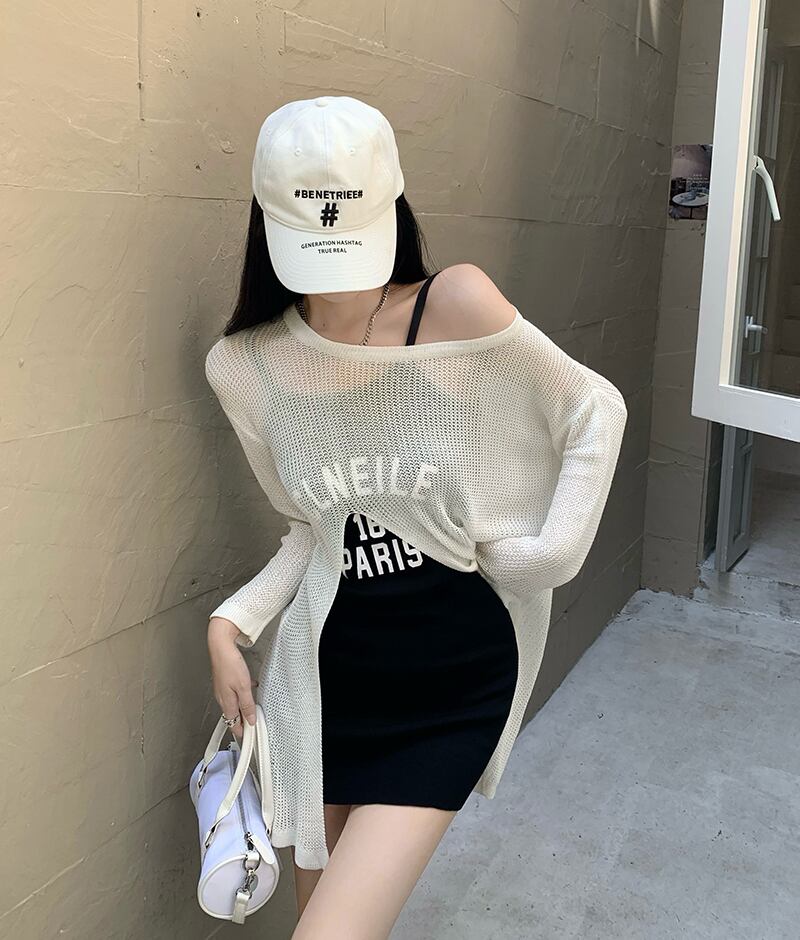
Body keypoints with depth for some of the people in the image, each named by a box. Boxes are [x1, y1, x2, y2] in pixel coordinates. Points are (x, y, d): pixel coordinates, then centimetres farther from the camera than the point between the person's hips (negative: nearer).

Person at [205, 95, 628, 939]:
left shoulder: (457, 308, -16)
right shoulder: (245, 367, -4)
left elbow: (595, 410, -3)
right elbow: (313, 527, 7)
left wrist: (551, 551, -9)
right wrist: (230, 623, -3)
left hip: (456, 682, -3)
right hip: (326, 671, 4)